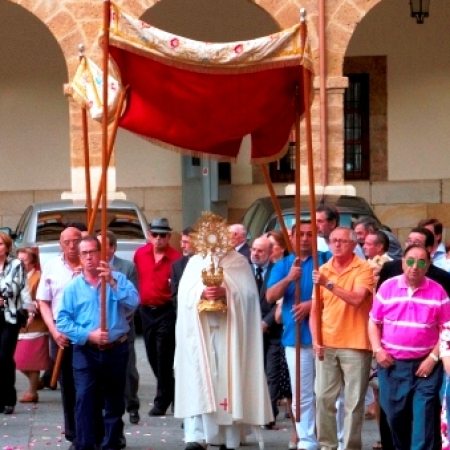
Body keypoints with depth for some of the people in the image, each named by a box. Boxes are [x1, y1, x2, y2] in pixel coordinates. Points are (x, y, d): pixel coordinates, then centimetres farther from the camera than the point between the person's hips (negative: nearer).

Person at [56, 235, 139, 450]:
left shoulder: (117, 279, 2)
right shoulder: (72, 287, 2)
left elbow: (133, 302, -15)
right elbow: (63, 321, -4)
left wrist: (112, 282, -22)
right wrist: (88, 335, -14)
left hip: (116, 350, 1)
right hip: (86, 353, -1)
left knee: (114, 403, 9)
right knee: (84, 402, -6)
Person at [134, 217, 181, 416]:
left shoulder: (175, 258, -12)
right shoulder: (140, 254, 4)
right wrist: (136, 298, 12)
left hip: (166, 311, -6)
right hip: (146, 310, 6)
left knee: (164, 357, -6)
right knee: (152, 356, 14)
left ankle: (161, 400, 1)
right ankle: (169, 391, 30)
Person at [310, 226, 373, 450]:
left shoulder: (364, 269, -5)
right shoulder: (322, 271, 10)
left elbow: (356, 299, -21)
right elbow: (315, 309, 11)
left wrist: (329, 284, -25)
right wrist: (315, 339, 0)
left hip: (355, 345, -5)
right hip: (327, 345, 5)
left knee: (353, 401, -1)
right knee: (324, 397, 5)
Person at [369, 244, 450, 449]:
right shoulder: (387, 287, 2)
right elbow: (374, 322, 9)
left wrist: (433, 358, -10)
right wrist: (377, 350, -4)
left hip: (424, 365, -2)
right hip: (391, 364, 2)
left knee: (423, 417, -6)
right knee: (394, 415, 11)